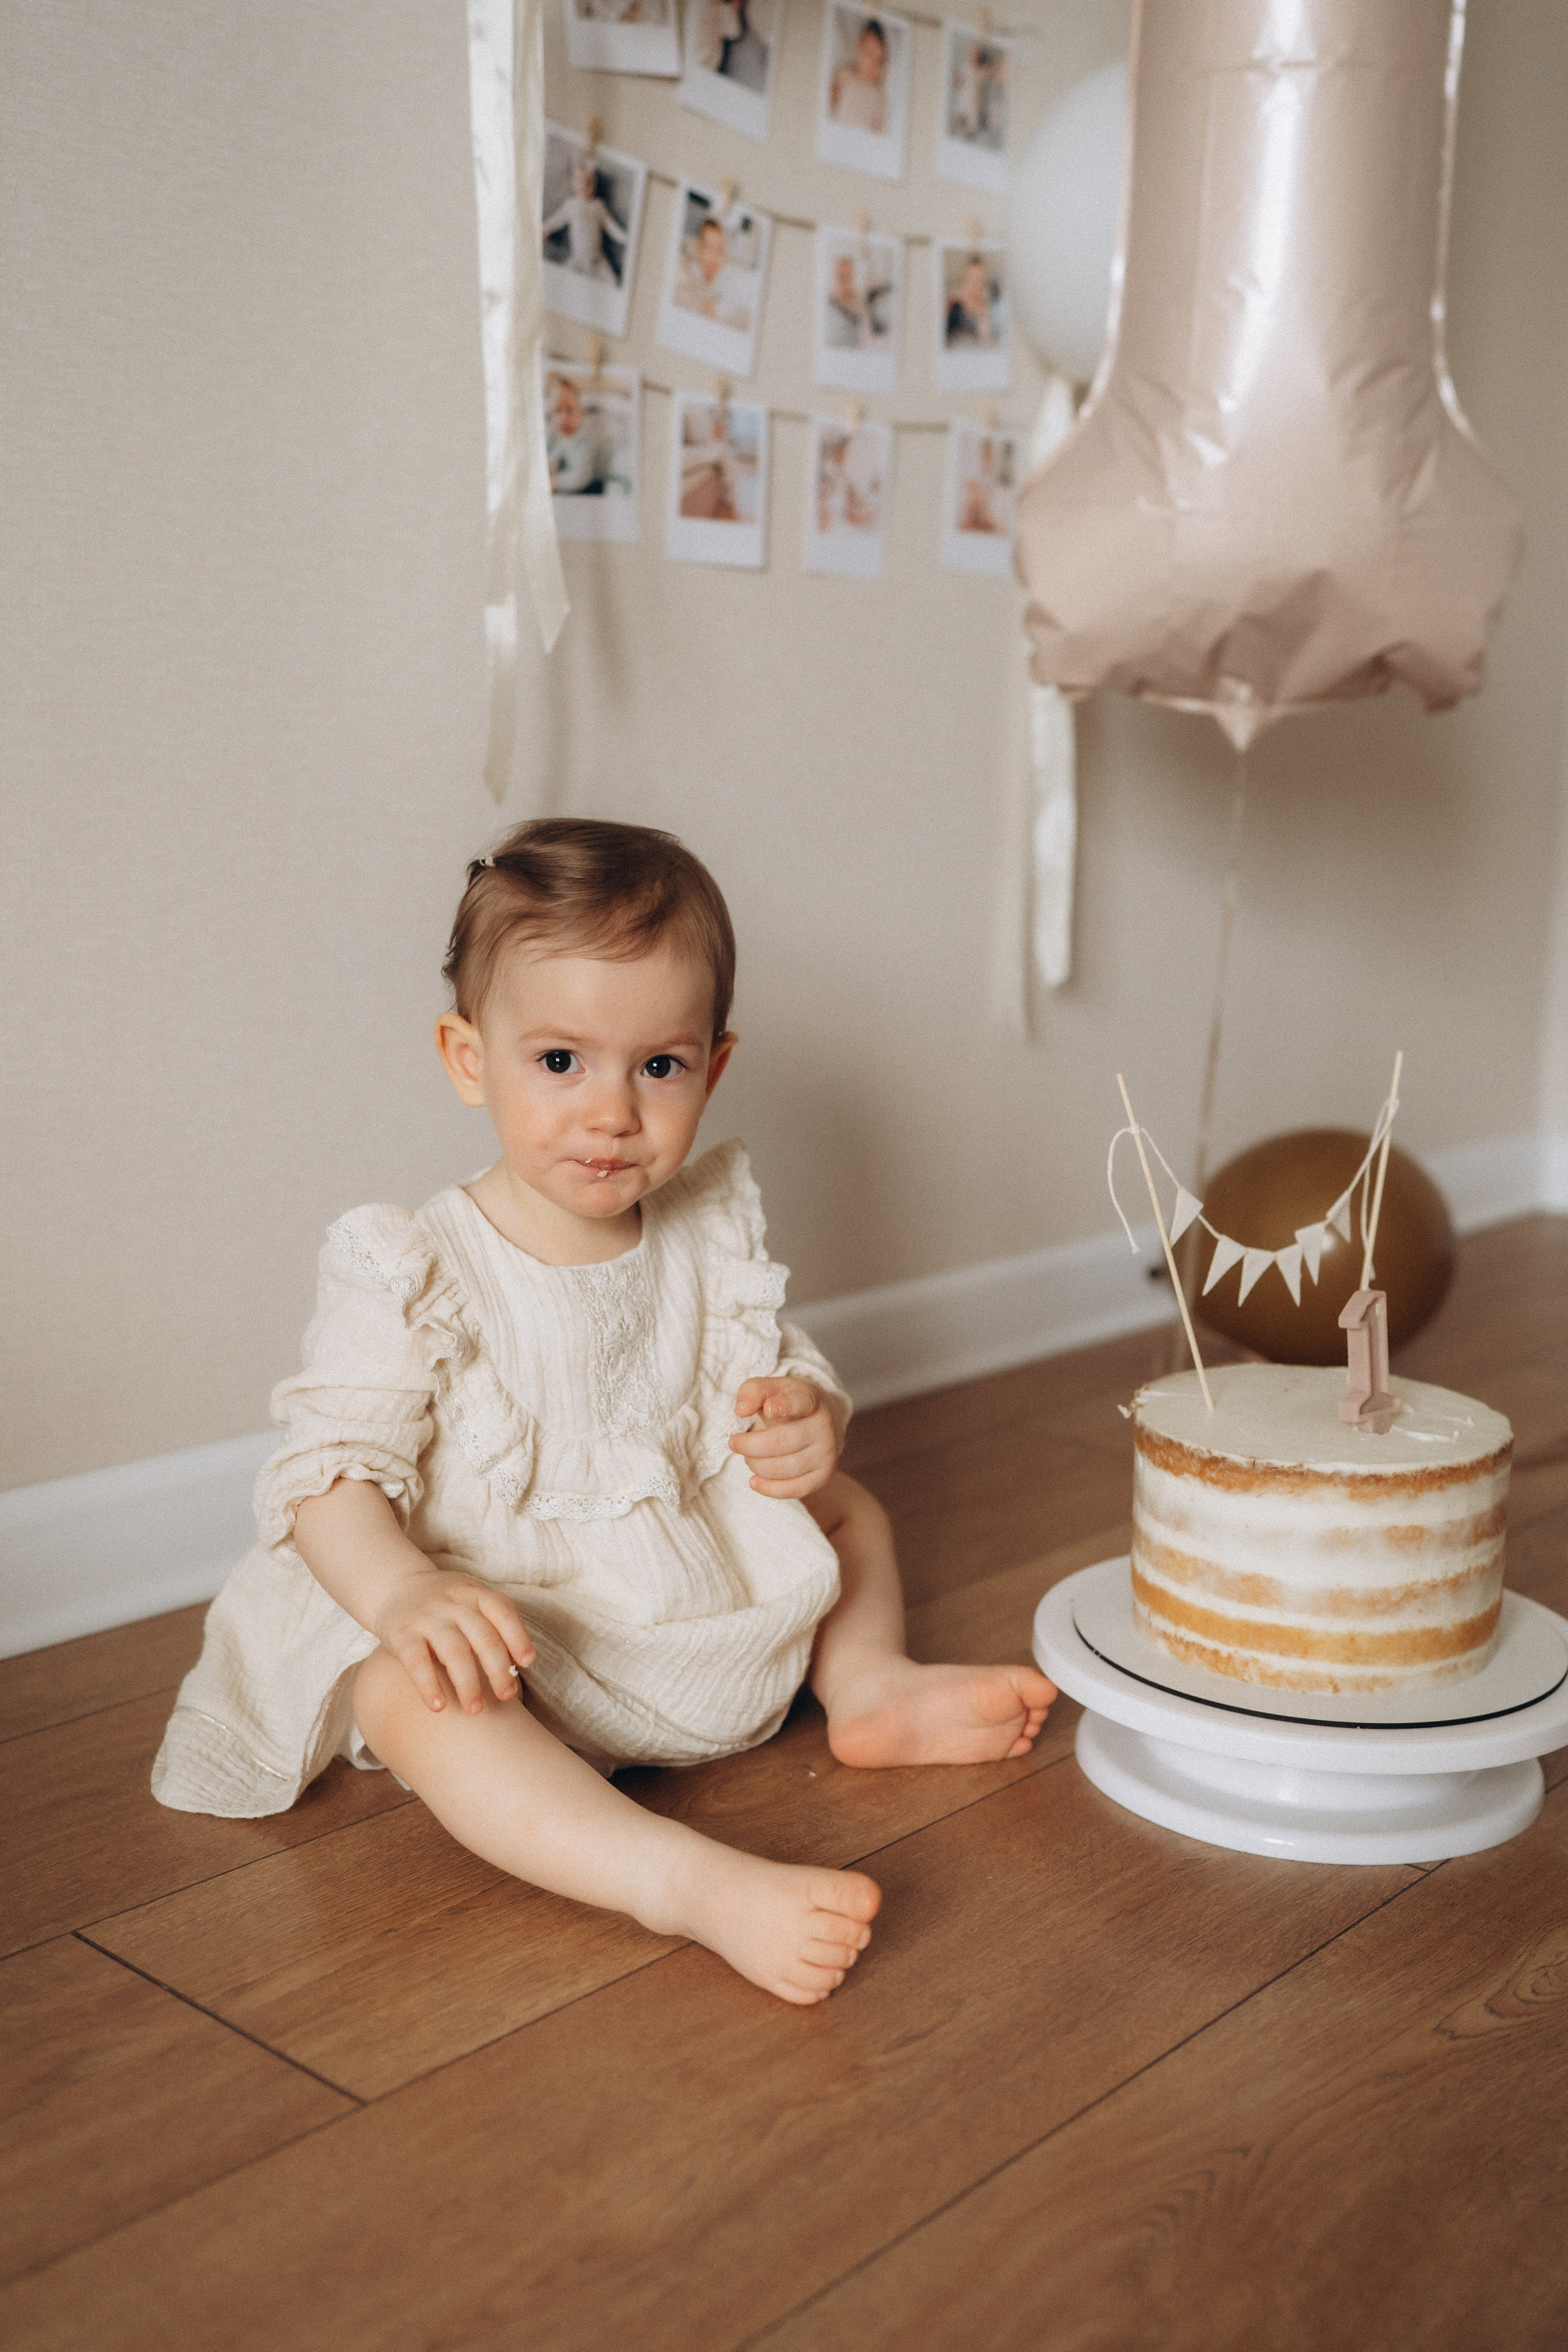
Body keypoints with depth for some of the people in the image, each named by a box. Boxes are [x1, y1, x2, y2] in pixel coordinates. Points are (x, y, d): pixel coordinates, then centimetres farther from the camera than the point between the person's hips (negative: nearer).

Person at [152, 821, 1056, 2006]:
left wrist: (808, 1420, -16)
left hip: (700, 1588, 6)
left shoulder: (709, 1236, -1)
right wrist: (403, 1593, -40)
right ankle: (694, 1882, -49)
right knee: (410, 1697, -38)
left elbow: (784, 1377, 11)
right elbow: (330, 1471, -19)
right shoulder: (414, 1276, -17)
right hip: (494, 1622, -6)